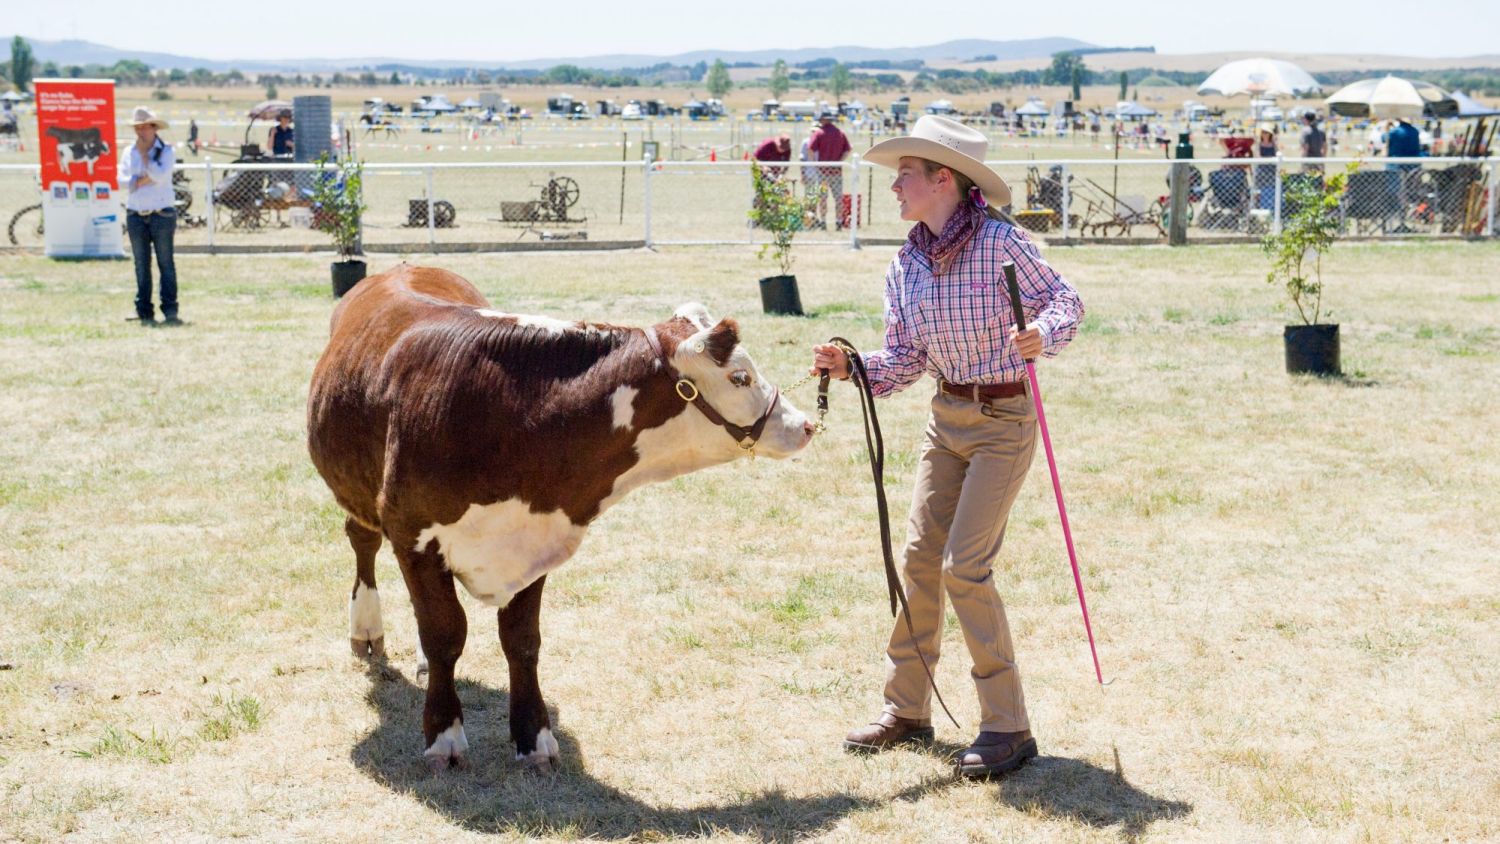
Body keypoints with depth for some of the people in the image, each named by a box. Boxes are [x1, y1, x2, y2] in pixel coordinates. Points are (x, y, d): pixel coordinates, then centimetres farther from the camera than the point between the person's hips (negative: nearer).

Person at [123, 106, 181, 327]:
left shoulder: (166, 151, 0)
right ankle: (145, 312, 11)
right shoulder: (129, 153, 10)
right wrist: (145, 179, -13)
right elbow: (126, 182, 1)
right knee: (141, 265, 6)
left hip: (162, 215, -3)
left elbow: (160, 176, -15)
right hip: (136, 215, 3)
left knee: (166, 263, -3)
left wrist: (144, 154, -9)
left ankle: (170, 311, -1)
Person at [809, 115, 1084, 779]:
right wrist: (849, 366, -12)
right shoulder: (905, 267, 2)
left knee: (965, 565, -11)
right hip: (945, 418, 7)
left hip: (1002, 420, -7)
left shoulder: (1001, 242, -15)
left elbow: (1064, 299, -6)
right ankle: (906, 711, 21)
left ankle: (1007, 728, 0)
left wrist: (1041, 336, -26)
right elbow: (903, 361, 5)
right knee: (919, 557, 7)